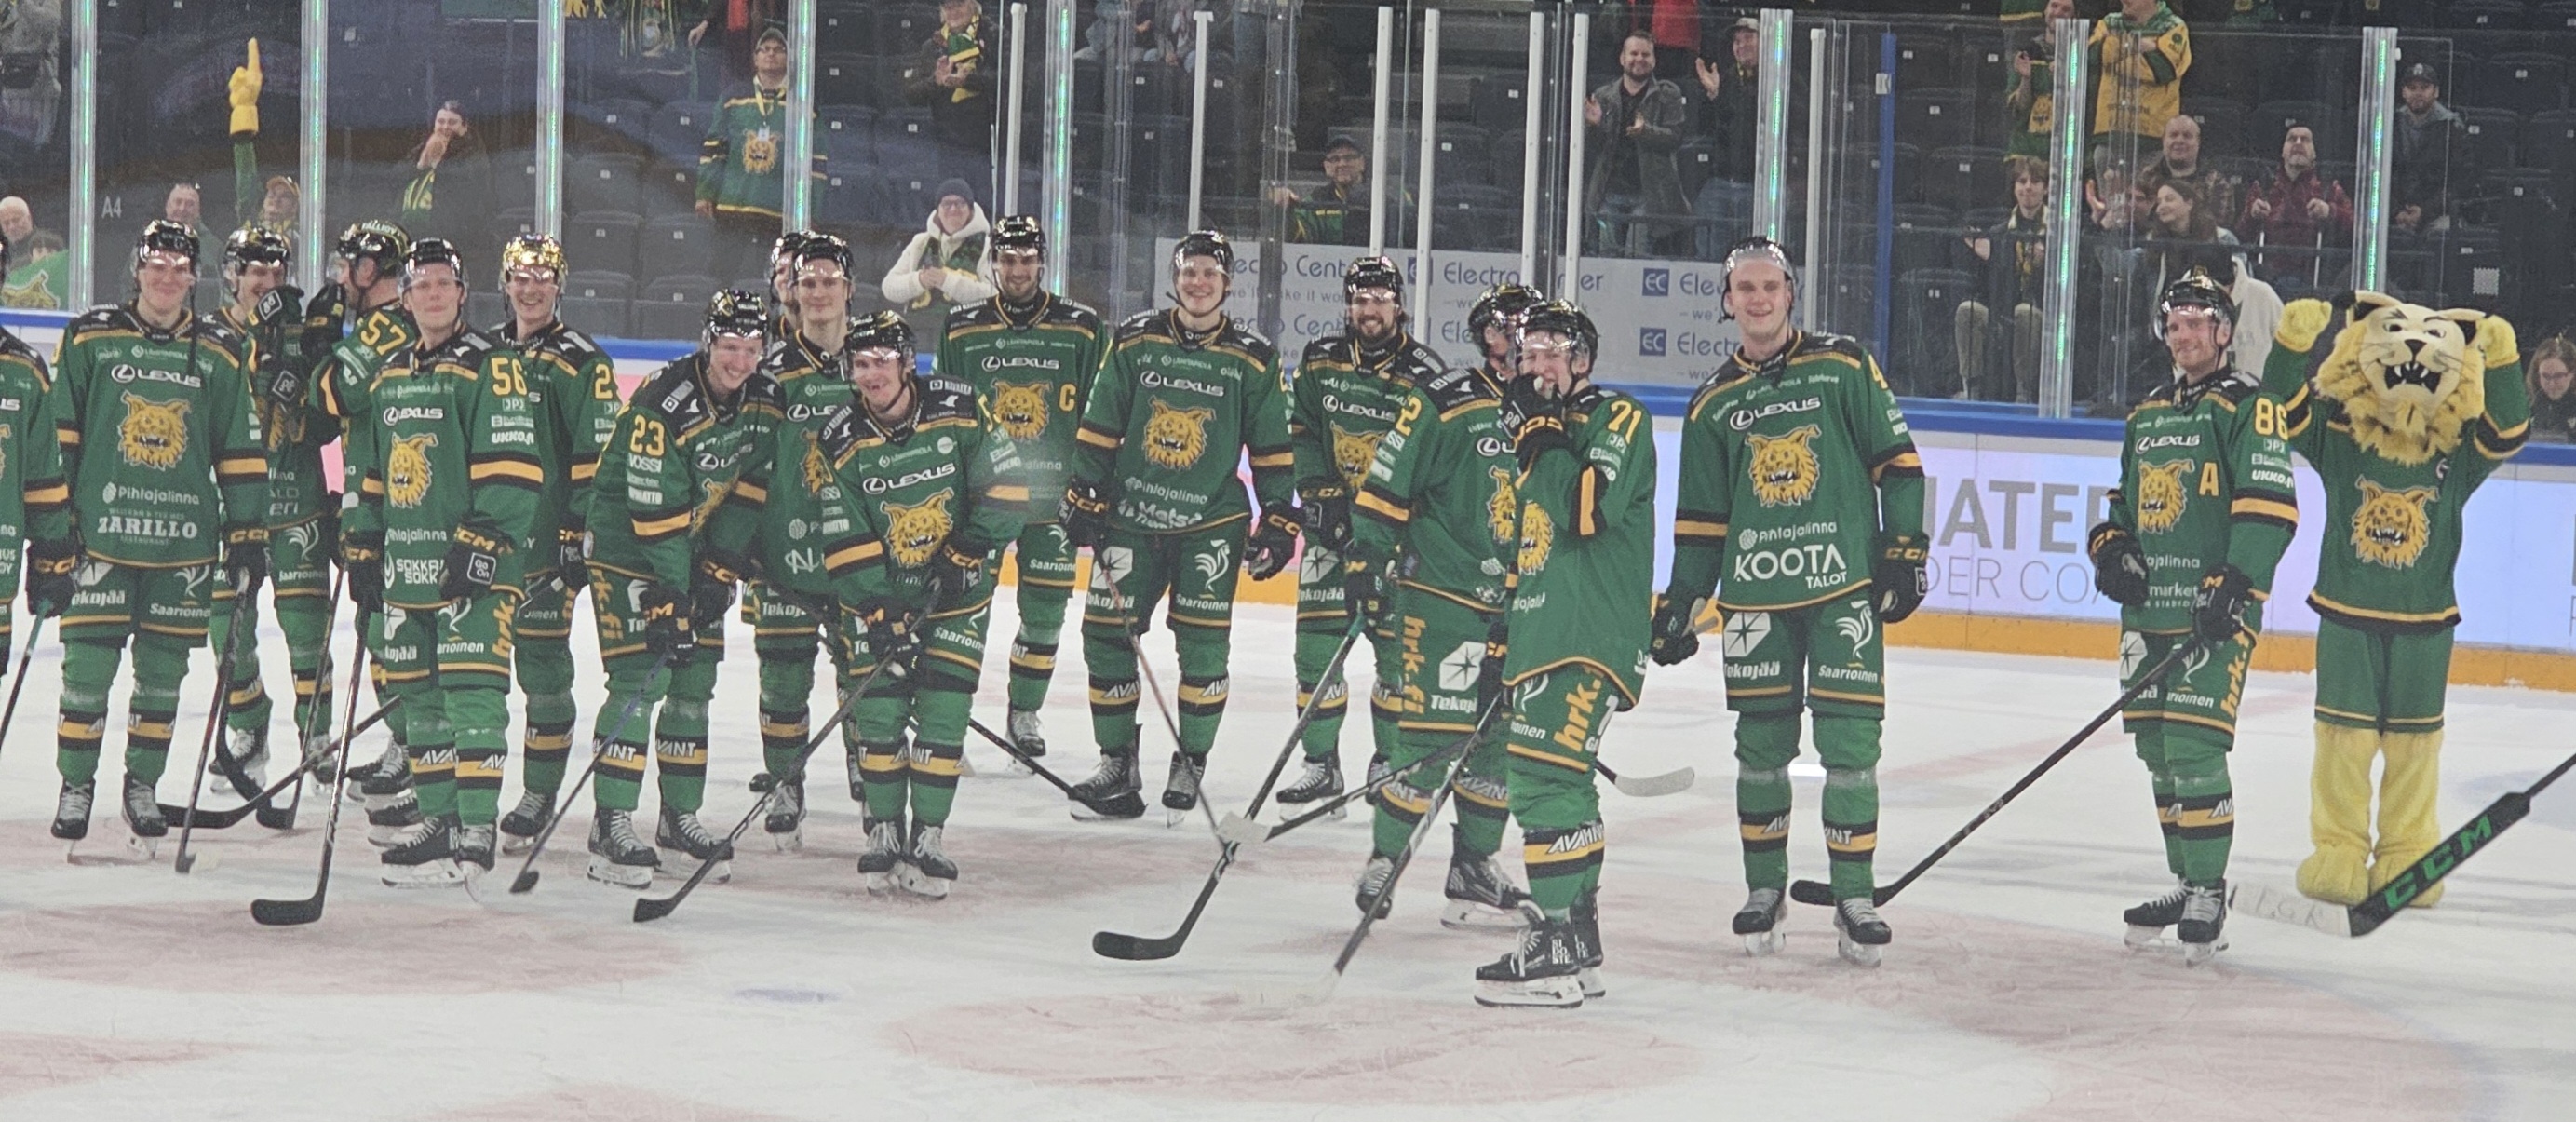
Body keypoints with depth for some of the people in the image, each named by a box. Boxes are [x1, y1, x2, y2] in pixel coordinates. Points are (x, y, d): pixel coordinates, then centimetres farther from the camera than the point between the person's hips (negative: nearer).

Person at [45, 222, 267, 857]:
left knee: (163, 673, 7)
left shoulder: (221, 355, 8)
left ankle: (142, 787, 20)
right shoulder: (90, 339, 3)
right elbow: (60, 438, 5)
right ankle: (75, 787, 8)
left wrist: (247, 535, 6)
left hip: (186, 541, 2)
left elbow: (240, 452, 10)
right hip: (102, 534, -2)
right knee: (88, 664, -5)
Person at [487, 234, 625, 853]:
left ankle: (539, 796, 4)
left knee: (542, 667, -5)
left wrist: (581, 535, -13)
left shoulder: (582, 363, -4)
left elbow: (595, 456, -8)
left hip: (548, 543, -5)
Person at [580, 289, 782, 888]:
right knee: (639, 679, -13)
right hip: (628, 545, -7)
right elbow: (656, 510, -26)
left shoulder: (766, 402, -4)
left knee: (695, 681, 9)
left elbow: (751, 494, 1)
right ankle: (612, 823, -11)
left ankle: (681, 815, 20)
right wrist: (671, 598, -25)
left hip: (697, 550, 7)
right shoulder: (662, 405, -25)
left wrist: (720, 571, -7)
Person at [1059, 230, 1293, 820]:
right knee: (1106, 634, -1)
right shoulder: (1134, 341, 4)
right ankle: (1117, 766, 10)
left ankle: (1190, 764, 11)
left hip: (1211, 523, -1)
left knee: (1202, 645, -6)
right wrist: (1084, 496, 2)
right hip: (1131, 515, 2)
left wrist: (1277, 520, 2)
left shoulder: (1252, 358, 2)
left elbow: (1272, 450, 5)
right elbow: (1098, 429, 7)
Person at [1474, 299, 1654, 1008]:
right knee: (1558, 788, 12)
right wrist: (1502, 644, 24)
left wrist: (1546, 435, -16)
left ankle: (1556, 951, -19)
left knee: (1545, 776, -18)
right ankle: (1579, 952, 19)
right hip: (1542, 642, 10)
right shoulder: (1537, 439, 22)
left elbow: (1587, 513, -22)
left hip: (1593, 640, -10)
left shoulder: (1619, 420, -5)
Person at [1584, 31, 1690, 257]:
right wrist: (1593, 126, -10)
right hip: (1608, 194, 3)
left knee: (1638, 255, -11)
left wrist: (1646, 131, -25)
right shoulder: (1604, 96, 14)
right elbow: (1589, 147, 12)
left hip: (1646, 195, -3)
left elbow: (1675, 137, -6)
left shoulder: (1668, 95, 6)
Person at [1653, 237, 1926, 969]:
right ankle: (1765, 888, 18)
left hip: (1845, 584, -2)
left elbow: (1896, 462, 3)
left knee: (1849, 739, -6)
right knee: (1761, 744, 4)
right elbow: (1700, 517, 15)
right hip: (1755, 590, 3)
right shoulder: (1714, 404, 11)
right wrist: (1681, 603, 11)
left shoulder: (1843, 367, 3)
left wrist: (1905, 549, -4)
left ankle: (1854, 897, 1)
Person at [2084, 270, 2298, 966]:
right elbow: (2126, 499, 29)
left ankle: (2209, 894, -9)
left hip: (2214, 611, -8)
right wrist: (2110, 546, 8)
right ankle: (2186, 883, 21)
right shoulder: (2149, 412, 19)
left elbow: (2270, 505, -13)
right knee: (2156, 750, 9)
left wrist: (2233, 584, -21)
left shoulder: (2245, 405, -5)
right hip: (2148, 607, 8)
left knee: (2194, 745, -15)